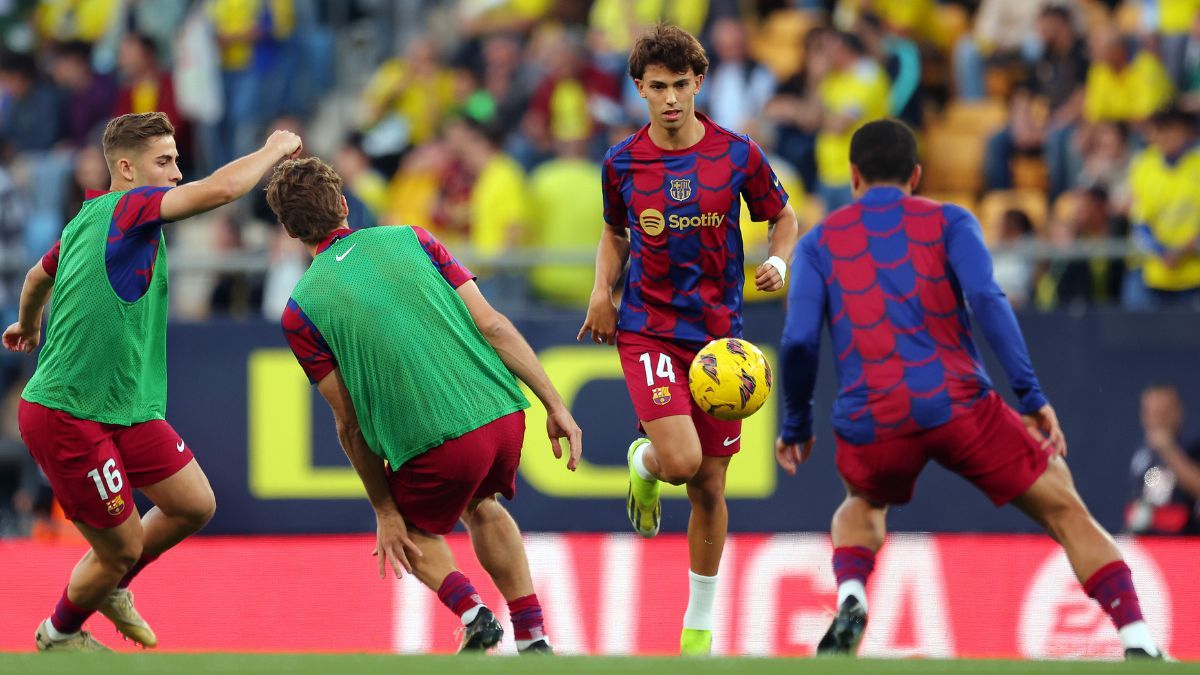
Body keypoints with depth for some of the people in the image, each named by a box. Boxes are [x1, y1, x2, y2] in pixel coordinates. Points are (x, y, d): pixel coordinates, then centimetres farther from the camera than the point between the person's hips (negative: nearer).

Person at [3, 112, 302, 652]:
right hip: (67, 418, -10)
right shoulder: (128, 207, -17)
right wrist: (273, 149, -13)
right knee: (122, 545, 2)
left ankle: (111, 587, 33)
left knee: (195, 505, 9)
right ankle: (59, 635, 29)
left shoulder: (88, 221, 12)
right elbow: (220, 189, -30)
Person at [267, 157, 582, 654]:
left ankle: (470, 611, 2)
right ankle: (533, 639, 26)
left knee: (411, 528, 28)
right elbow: (492, 325, 4)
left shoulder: (301, 311, 3)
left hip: (435, 444, -3)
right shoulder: (409, 239, 11)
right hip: (504, 412, 4)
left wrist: (384, 511, 12)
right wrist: (556, 405, 7)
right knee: (480, 505, 34)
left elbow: (351, 425, 4)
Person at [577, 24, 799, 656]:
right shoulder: (621, 162, 0)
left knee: (709, 486, 5)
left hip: (718, 335, 1)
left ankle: (699, 626, 21)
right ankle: (643, 463, 16)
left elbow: (782, 218, 11)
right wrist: (602, 290, -1)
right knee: (681, 459, -23)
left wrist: (778, 260, -10)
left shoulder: (738, 154, -3)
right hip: (647, 330, -1)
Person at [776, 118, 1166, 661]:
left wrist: (796, 426, 15)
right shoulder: (949, 222, 12)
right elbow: (986, 300, -6)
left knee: (862, 509, 34)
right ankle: (1137, 641, -11)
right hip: (957, 402, -2)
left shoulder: (818, 243, 14)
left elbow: (799, 342, 2)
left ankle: (850, 600, 3)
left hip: (870, 423, 2)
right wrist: (1032, 397, -9)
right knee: (1065, 513, 5)